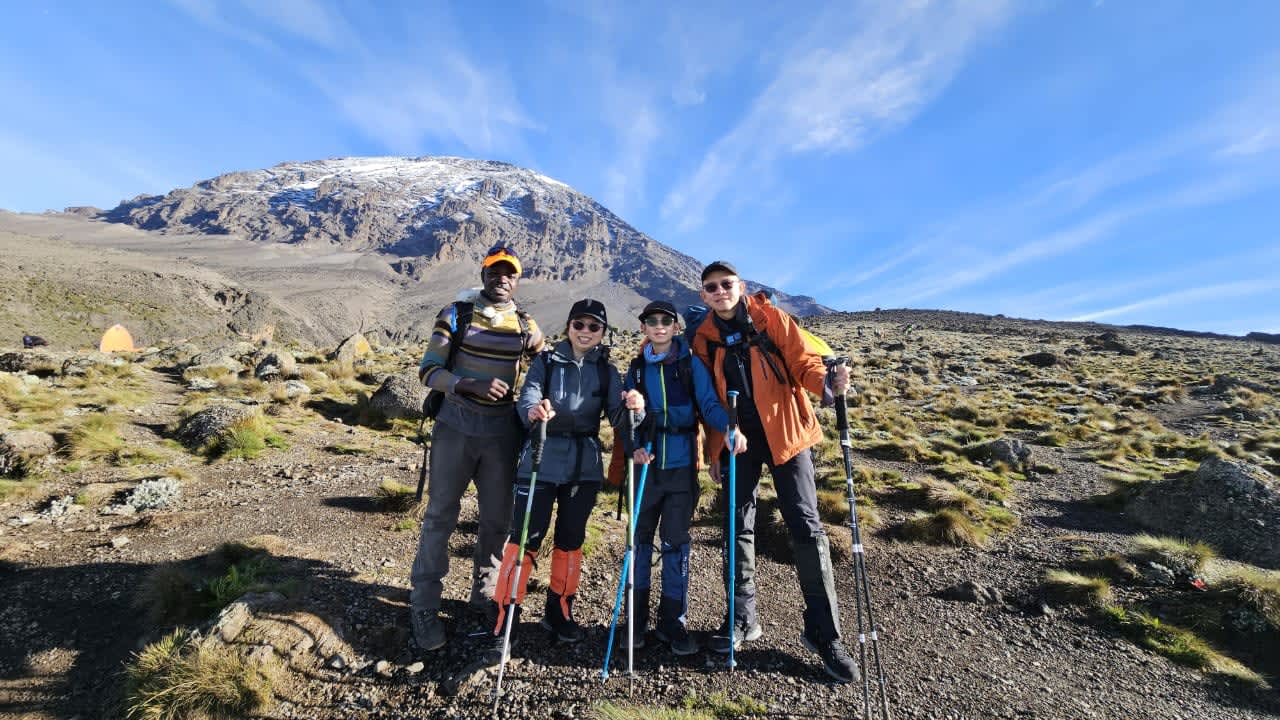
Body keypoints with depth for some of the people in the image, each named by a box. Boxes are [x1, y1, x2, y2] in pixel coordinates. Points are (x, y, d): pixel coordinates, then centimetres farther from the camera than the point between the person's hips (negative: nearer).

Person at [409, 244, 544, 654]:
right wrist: (471, 384, -22)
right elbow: (428, 370, -5)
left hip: (502, 432, 2)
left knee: (497, 518, 9)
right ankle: (424, 606, 20)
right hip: (455, 427, -2)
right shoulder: (456, 314, -1)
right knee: (440, 515, 4)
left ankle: (484, 595, 29)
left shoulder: (525, 326, 5)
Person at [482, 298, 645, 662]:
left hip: (584, 467, 3)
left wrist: (633, 408, -28)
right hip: (541, 463, -2)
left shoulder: (607, 371, 6)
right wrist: (534, 410, -37)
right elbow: (526, 399, -13)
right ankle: (504, 625, 12)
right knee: (523, 541, -2)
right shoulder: (546, 361, 1)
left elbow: (618, 420, -5)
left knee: (570, 542, 14)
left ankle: (559, 614, 33)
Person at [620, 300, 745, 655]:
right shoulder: (637, 368, 8)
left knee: (676, 541, 6)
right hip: (647, 462, 2)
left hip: (681, 463, -2)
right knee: (640, 538, 9)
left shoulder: (691, 363, 0)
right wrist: (634, 447, -10)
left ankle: (672, 621, 21)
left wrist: (729, 426, -29)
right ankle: (636, 618, 25)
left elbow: (709, 404, -9)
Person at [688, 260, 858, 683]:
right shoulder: (704, 339, 4)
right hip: (738, 440, 3)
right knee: (739, 527, 9)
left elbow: (802, 362, -7)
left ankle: (823, 631, 15)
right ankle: (742, 617, 26)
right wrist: (715, 450, 9)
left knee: (807, 527, -1)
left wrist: (826, 382, -29)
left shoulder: (771, 319, -3)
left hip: (784, 433, -2)